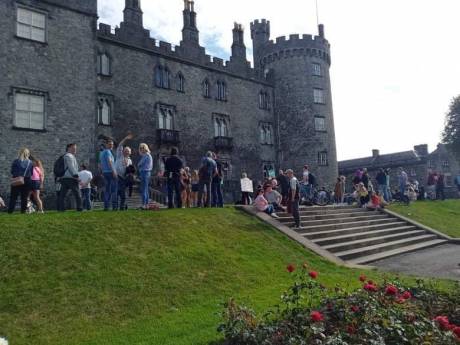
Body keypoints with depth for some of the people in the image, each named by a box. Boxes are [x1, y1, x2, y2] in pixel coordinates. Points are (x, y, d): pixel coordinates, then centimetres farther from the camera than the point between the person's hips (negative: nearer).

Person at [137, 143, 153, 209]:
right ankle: (147, 205, 13)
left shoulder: (146, 155, -11)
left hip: (144, 172, -10)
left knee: (143, 189, -11)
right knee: (146, 189, 11)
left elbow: (139, 164, -14)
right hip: (148, 172, 10)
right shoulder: (149, 155, 18)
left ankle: (144, 204, -13)